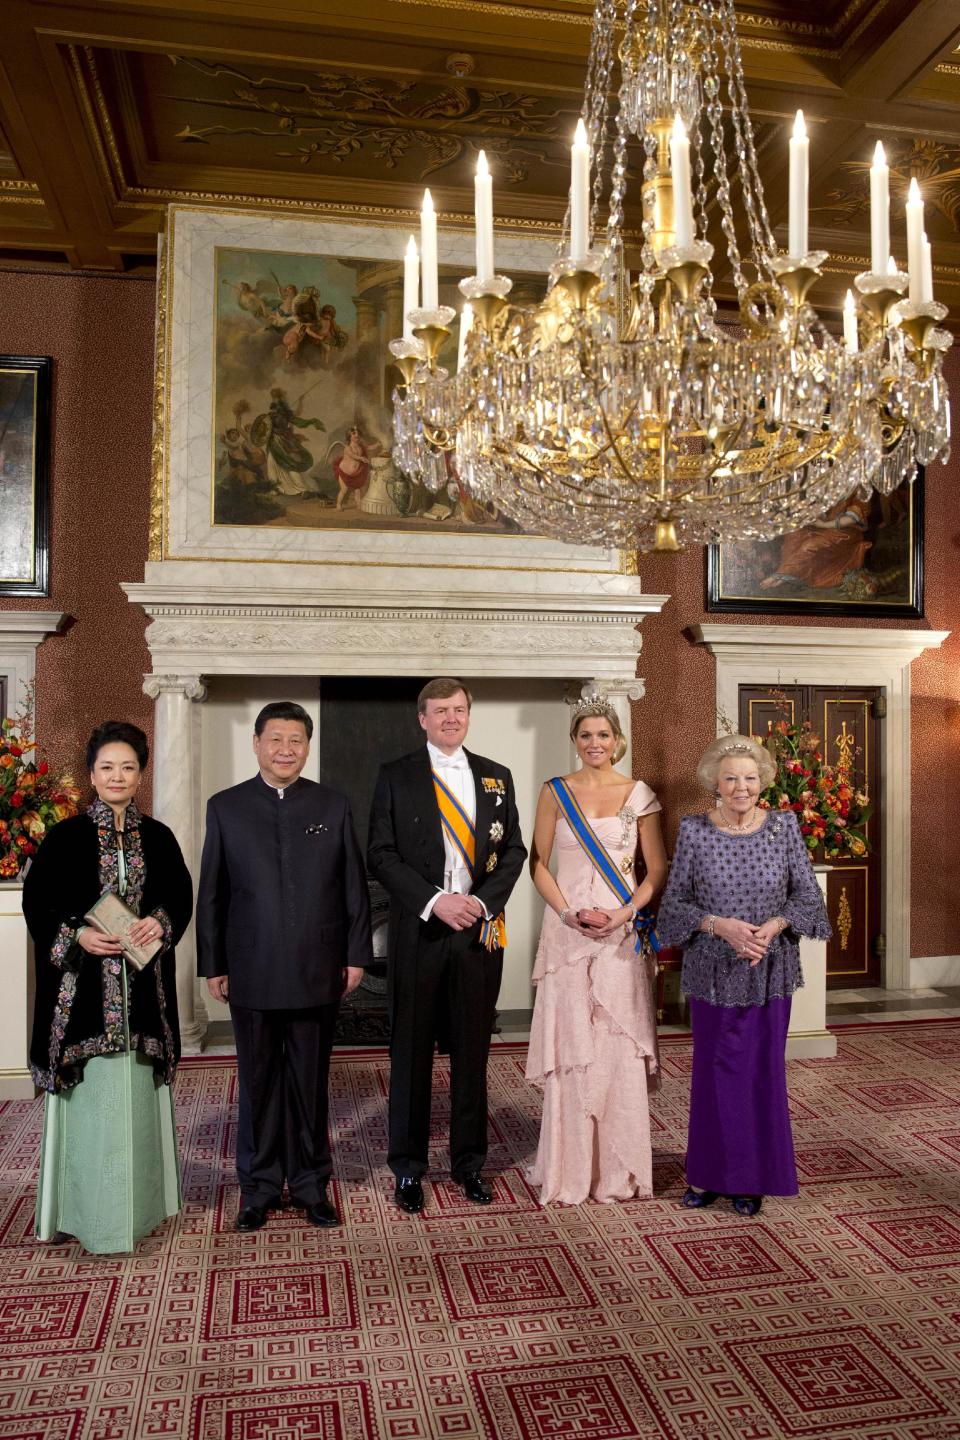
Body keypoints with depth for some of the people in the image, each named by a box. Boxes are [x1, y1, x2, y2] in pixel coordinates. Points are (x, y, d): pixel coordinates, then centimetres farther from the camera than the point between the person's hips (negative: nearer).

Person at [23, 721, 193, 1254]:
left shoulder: (158, 837, 6)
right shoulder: (66, 836, -2)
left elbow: (181, 896, 9)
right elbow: (36, 903, -2)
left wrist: (160, 922, -11)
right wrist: (77, 936, -16)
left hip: (143, 988, 3)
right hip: (83, 986, -2)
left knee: (136, 1093, 9)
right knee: (91, 1095, 1)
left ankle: (137, 1203, 24)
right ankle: (89, 1212, 16)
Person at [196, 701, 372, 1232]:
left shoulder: (333, 806, 3)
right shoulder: (225, 807, 2)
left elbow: (354, 886, 4)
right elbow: (211, 894, 4)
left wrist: (357, 955, 1)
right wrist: (212, 965, 2)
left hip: (318, 972, 0)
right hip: (252, 974, 0)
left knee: (311, 1083, 10)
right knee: (258, 1083, 11)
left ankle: (310, 1183, 26)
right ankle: (259, 1185, 27)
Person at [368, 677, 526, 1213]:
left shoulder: (497, 777, 9)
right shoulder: (396, 777, 1)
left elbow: (514, 850, 7)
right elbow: (382, 853, -5)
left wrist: (483, 900, -9)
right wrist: (435, 901, -15)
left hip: (480, 929, 2)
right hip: (419, 931, -2)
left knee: (473, 1052, 11)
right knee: (411, 1053, 7)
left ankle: (470, 1162, 27)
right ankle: (408, 1168, 22)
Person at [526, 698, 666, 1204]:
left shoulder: (638, 795, 4)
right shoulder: (555, 792, 4)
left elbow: (657, 869, 3)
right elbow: (538, 863, 3)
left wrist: (624, 913, -11)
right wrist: (569, 913, -11)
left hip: (623, 934, 0)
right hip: (568, 931, 0)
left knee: (620, 1047, 3)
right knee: (568, 1045, 2)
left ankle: (619, 1168, 18)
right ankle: (569, 1169, 16)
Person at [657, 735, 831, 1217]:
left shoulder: (784, 826, -2)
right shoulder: (693, 832, -5)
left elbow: (808, 896, 1)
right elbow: (675, 904, -3)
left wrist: (774, 925, -15)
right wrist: (720, 925, -18)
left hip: (769, 972, 1)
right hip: (712, 972, 0)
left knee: (762, 1071, 8)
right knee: (713, 1071, 9)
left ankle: (752, 1178, 26)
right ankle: (709, 1174, 27)